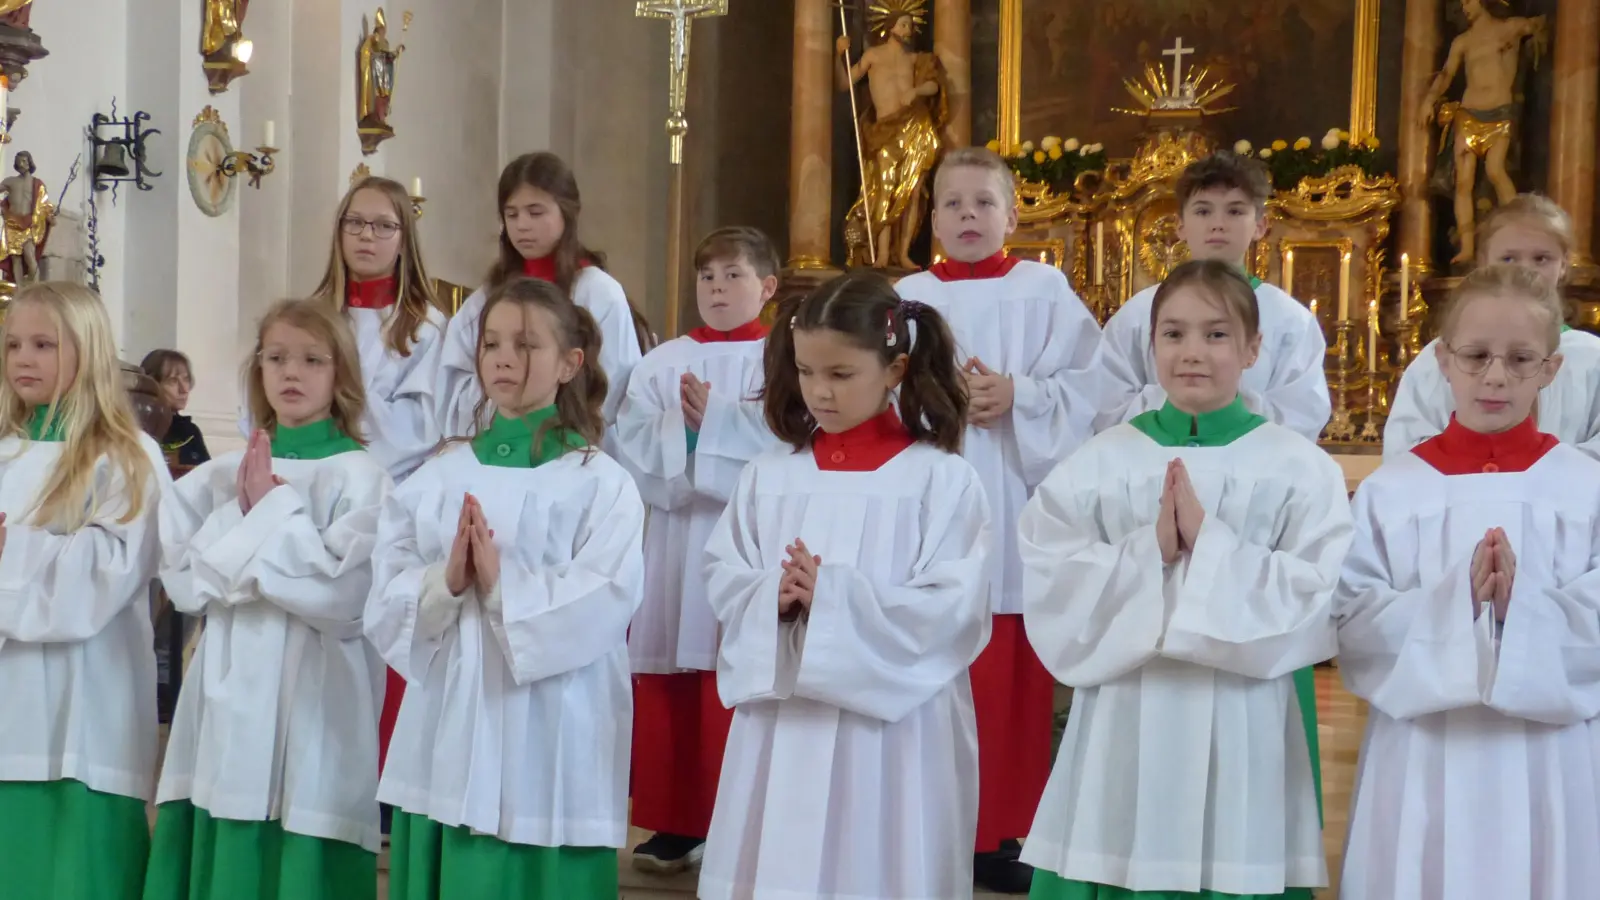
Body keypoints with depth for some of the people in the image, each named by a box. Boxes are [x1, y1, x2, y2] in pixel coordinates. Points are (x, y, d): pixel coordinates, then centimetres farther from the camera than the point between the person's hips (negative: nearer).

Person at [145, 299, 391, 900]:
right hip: (227, 699, 5)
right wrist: (246, 513, -8)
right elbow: (186, 583, 4)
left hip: (311, 702, -5)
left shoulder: (360, 477, -4)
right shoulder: (223, 475, 12)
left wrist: (271, 509, -8)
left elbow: (343, 593, -14)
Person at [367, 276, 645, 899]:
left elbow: (607, 604, -15)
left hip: (547, 745, -4)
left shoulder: (600, 482, -4)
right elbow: (383, 607, 4)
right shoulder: (439, 476, 8)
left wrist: (503, 585, -19)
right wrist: (444, 584, -15)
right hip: (445, 736, 4)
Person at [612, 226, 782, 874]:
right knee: (666, 690, 6)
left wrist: (714, 421, -15)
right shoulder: (661, 365, 12)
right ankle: (677, 823, 16)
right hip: (674, 550, 4)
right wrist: (680, 426, -14)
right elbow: (631, 448, 2)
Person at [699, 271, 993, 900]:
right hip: (779, 724, 4)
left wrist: (836, 597, -19)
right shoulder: (767, 476, 8)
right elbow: (722, 579, 8)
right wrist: (773, 595, -13)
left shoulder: (941, 477, -6)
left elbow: (954, 607, -13)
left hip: (893, 728, -4)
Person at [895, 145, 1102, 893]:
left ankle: (1004, 833, 13)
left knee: (1016, 676, 3)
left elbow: (1085, 385, -1)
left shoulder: (1045, 291, 5)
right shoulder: (910, 296, 8)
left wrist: (1017, 395, -14)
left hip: (1017, 501, 0)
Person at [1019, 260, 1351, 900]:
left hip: (1245, 732, -1)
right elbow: (1050, 590, -4)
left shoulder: (1301, 468, 0)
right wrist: (1149, 551, -16)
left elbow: (1318, 601, -9)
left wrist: (1210, 542, -16)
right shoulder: (1098, 464, 4)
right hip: (1124, 727, 1)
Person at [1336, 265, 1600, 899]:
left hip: (1549, 766, 0)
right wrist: (1454, 603, -20)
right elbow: (1353, 627, -7)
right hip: (1421, 763, 0)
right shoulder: (1390, 489, 1)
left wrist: (1522, 606, -22)